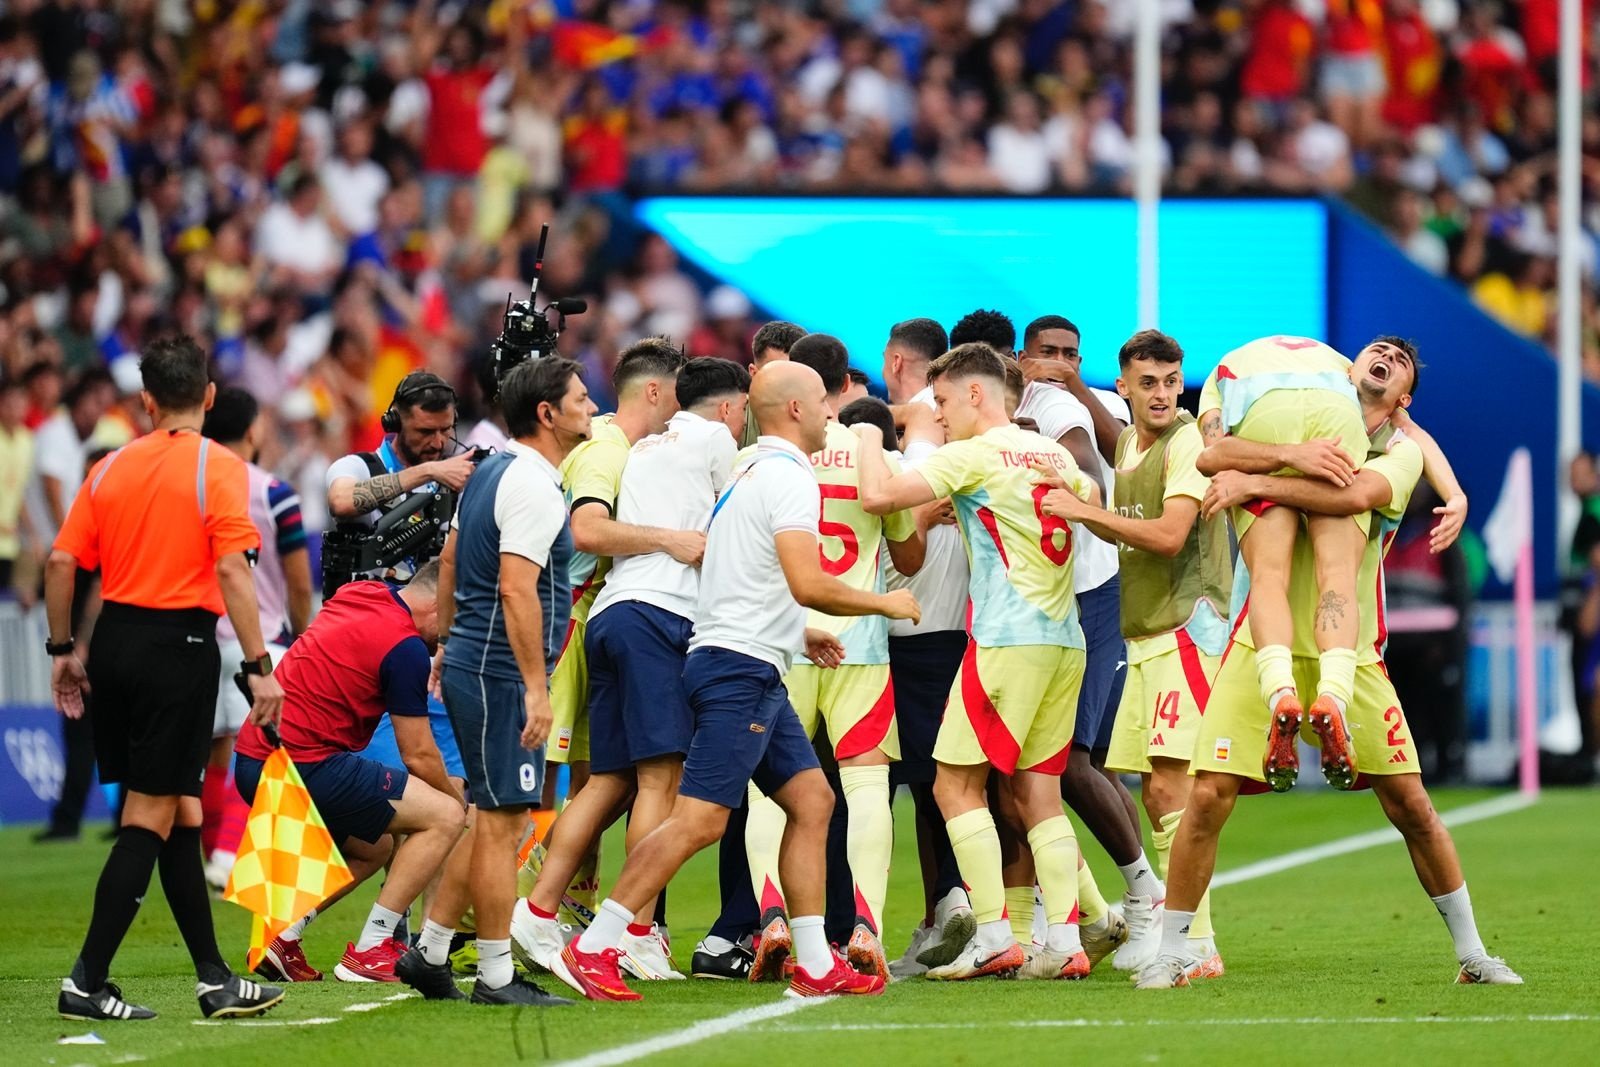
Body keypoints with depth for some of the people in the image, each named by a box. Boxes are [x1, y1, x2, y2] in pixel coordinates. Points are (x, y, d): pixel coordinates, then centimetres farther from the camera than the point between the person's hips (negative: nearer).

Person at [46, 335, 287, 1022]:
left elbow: (61, 562, 4)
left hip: (117, 640, 6)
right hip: (180, 644, -6)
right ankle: (87, 984, -5)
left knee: (180, 814, 14)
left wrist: (62, 650, 15)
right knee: (150, 821, -1)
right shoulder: (218, 468, -7)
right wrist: (259, 668, -14)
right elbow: (232, 571, -16)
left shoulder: (111, 468, 7)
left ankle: (215, 980, 19)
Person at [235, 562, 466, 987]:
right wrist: (455, 796, 13)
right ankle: (368, 952, -6)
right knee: (445, 817, -5)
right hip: (305, 766, -10)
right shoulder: (406, 646, -11)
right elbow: (418, 756, -5)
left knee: (374, 847, 28)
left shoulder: (358, 595, 15)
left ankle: (281, 939, 14)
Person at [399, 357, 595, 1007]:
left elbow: (450, 563, 22)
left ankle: (429, 952, 19)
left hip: (471, 662, 10)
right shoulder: (532, 487, -16)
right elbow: (516, 589, -24)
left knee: (494, 816, 16)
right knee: (501, 821, -4)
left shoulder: (491, 472, 14)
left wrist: (447, 644, 30)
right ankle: (496, 977, 0)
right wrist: (536, 686, -24)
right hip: (501, 673, -10)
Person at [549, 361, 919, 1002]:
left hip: (755, 673, 11)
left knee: (811, 800, 9)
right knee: (700, 819, -13)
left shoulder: (749, 472, 19)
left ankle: (815, 965, 8)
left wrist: (796, 634, 26)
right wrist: (885, 605, -8)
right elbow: (807, 583, -22)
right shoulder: (786, 475, -12)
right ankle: (592, 950, -14)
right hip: (741, 668, -11)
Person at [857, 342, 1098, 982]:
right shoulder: (1054, 455, 15)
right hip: (1065, 641, 7)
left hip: (1007, 638, -7)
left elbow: (877, 497, -14)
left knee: (957, 783, -1)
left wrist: (868, 437, 6)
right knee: (1038, 792, 9)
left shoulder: (974, 456, -7)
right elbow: (1091, 502, 37)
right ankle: (1064, 942, 1)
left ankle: (993, 937, -7)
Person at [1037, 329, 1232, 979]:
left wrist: (1084, 509, -18)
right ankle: (1174, 933, 15)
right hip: (1144, 634, 9)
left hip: (1187, 627, -9)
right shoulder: (1128, 444, 16)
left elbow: (1169, 534, -21)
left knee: (1170, 783, -15)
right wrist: (1078, 516, 14)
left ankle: (1197, 944, -15)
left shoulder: (1186, 443, -10)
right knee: (1152, 788, 8)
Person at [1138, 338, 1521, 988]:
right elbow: (1211, 456, -8)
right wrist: (1292, 455, -22)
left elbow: (1355, 495, -17)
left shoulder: (1403, 452, 6)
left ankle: (1471, 952, 15)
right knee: (1209, 795, -9)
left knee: (1410, 804, 0)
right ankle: (1169, 952, 4)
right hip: (1264, 641, 0)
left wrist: (1254, 483, -17)